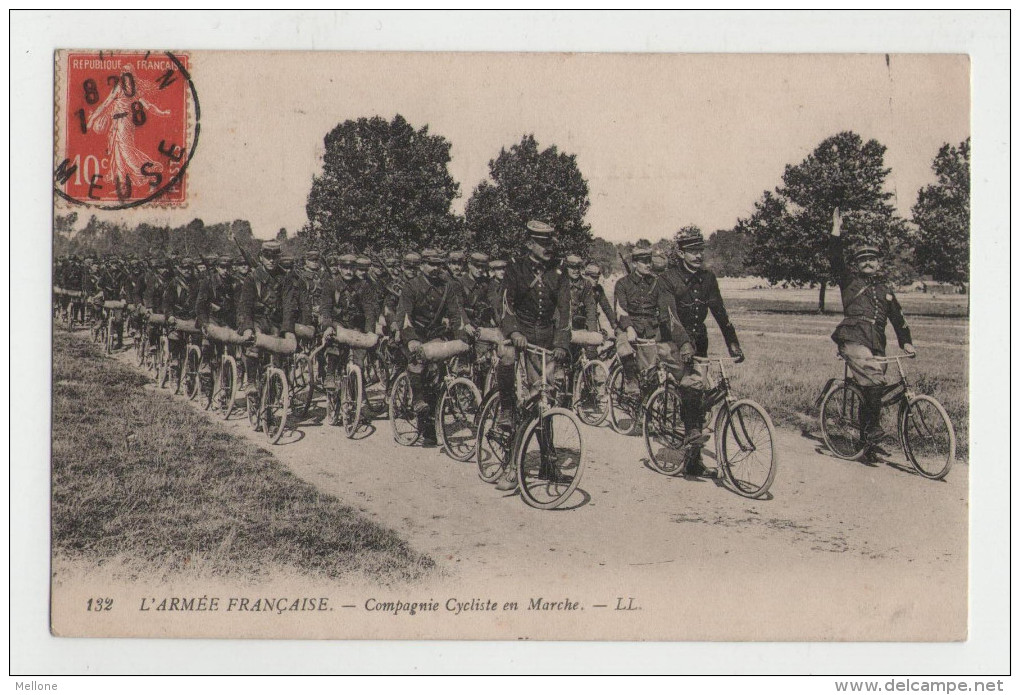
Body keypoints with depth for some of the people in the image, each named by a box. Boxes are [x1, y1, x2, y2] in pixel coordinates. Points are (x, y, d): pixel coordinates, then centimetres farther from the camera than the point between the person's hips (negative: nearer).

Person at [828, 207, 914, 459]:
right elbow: (836, 260, -1)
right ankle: (873, 432, -20)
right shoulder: (850, 281, 12)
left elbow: (898, 318, 23)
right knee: (874, 383, -26)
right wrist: (837, 231, -8)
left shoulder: (885, 289, 24)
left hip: (876, 345, 5)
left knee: (871, 390, 4)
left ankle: (868, 442, 13)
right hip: (853, 337, -5)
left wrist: (906, 342, 10)